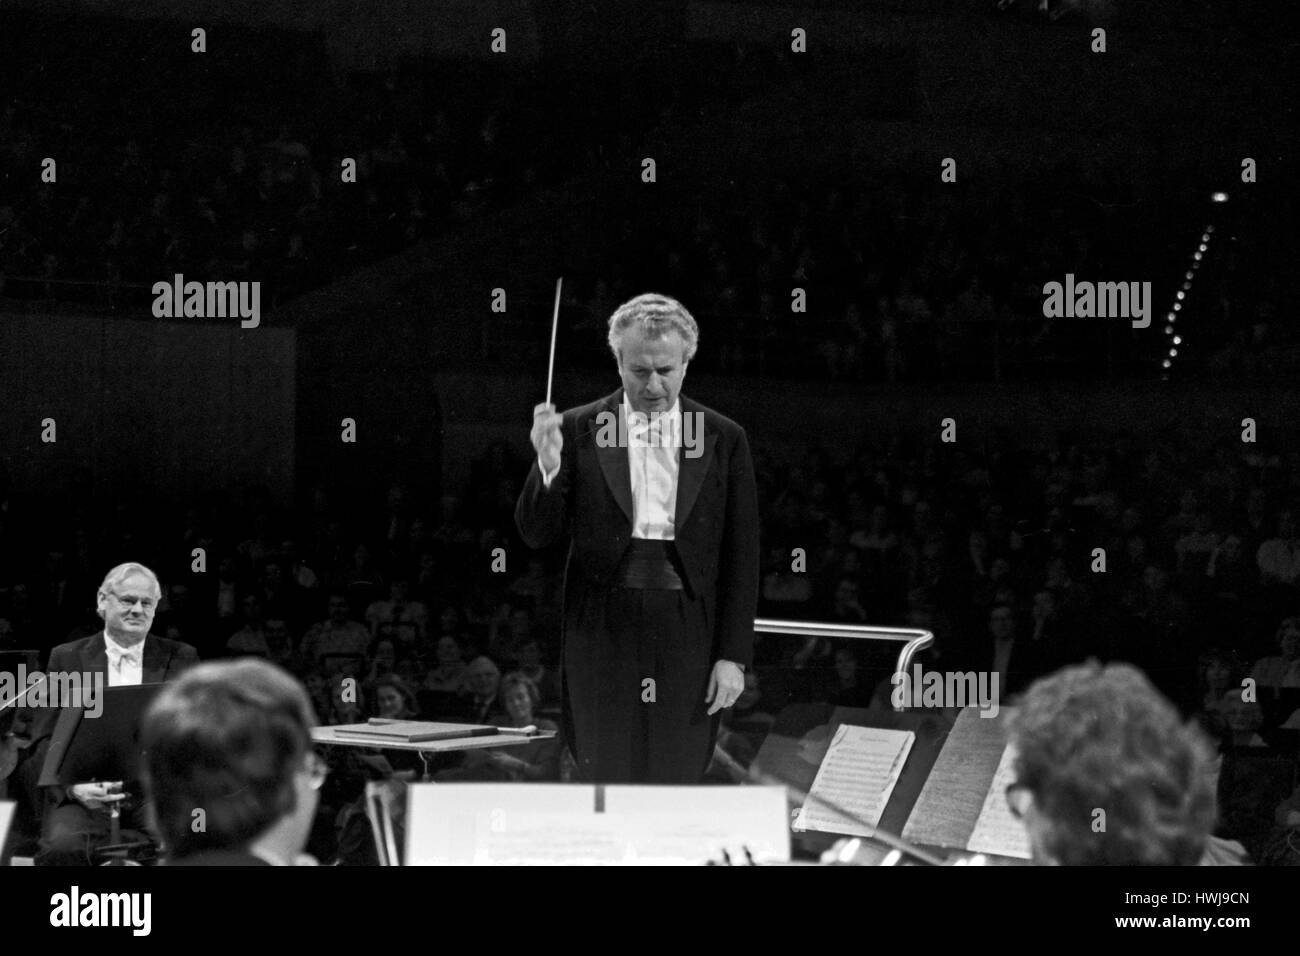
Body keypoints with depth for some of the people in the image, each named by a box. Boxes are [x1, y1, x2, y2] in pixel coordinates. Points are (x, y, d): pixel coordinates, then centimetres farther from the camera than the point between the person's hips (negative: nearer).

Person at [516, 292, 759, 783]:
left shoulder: (723, 439, 6)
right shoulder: (579, 430, 4)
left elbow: (741, 557, 5)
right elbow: (536, 535, 1)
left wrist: (734, 656, 0)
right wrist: (548, 464, -17)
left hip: (686, 632, 0)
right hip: (602, 629, 0)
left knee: (676, 784, 1)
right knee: (607, 784, 0)